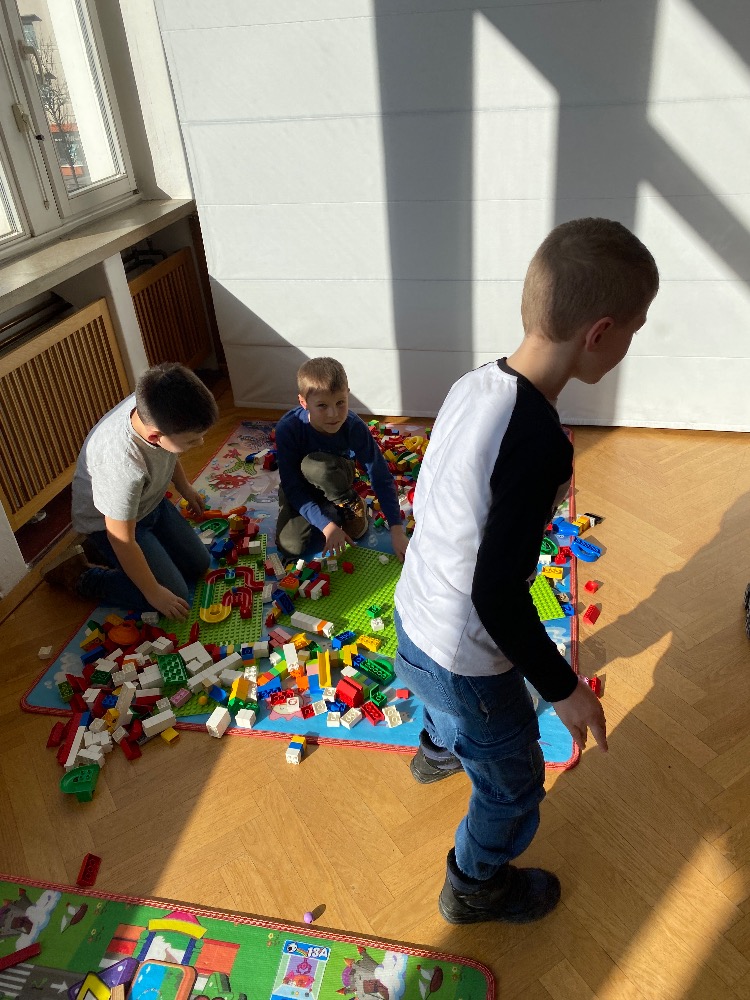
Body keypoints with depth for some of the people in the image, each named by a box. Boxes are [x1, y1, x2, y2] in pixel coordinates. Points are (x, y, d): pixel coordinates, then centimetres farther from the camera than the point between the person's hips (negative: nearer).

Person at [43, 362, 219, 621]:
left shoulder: (152, 407, -25)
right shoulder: (123, 466, -44)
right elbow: (123, 540, -29)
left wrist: (185, 488, 16)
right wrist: (153, 593, -18)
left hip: (150, 501, 7)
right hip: (110, 522, -7)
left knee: (198, 564, 12)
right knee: (176, 596, -8)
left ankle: (100, 551, 21)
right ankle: (78, 575, 6)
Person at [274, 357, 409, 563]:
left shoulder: (354, 427, -28)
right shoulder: (287, 429, -32)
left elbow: (382, 478, -24)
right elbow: (292, 488, -28)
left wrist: (397, 530, -30)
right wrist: (326, 524, -37)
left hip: (333, 482, 0)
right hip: (300, 489, 0)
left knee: (315, 464, -35)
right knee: (291, 545, -22)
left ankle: (350, 504, -6)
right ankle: (335, 512, 3)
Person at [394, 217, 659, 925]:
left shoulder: (471, 386, -9)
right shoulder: (540, 441, -34)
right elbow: (499, 597, -29)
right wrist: (563, 689, -15)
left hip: (411, 619, 8)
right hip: (465, 665, -8)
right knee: (513, 790, 21)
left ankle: (436, 752, 72)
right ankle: (474, 888, 47)